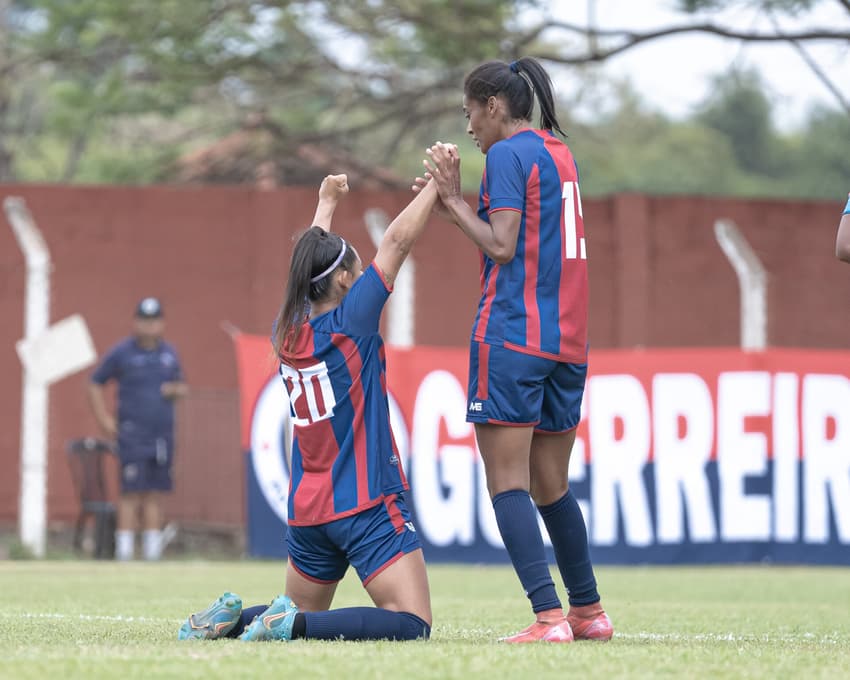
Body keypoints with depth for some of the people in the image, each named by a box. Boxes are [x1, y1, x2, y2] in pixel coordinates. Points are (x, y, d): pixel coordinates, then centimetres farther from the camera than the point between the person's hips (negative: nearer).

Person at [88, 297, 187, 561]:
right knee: (132, 492, -11)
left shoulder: (169, 353, 13)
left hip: (163, 434, 5)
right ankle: (124, 550, -10)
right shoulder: (121, 353, -1)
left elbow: (180, 385, 24)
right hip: (132, 436, -5)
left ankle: (152, 551, 9)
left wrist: (176, 390, -1)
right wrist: (104, 419, -3)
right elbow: (95, 384, 6)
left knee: (156, 494, 5)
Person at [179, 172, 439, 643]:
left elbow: (311, 261, 25)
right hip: (367, 506, -8)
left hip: (307, 511, 8)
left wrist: (327, 203, 38)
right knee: (412, 625, -13)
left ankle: (231, 619, -2)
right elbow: (398, 240, -9)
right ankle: (295, 624, -25)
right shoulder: (350, 322, -11)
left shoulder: (287, 330, 6)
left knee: (305, 614, 25)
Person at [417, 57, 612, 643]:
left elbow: (501, 246, -14)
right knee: (551, 486, 16)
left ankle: (549, 616, -18)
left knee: (507, 481, -9)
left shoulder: (507, 154, -7)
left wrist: (453, 197, -3)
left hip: (511, 332, -9)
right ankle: (589, 612, 21)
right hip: (567, 340, 9)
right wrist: (451, 203, 19)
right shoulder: (558, 152, 18)